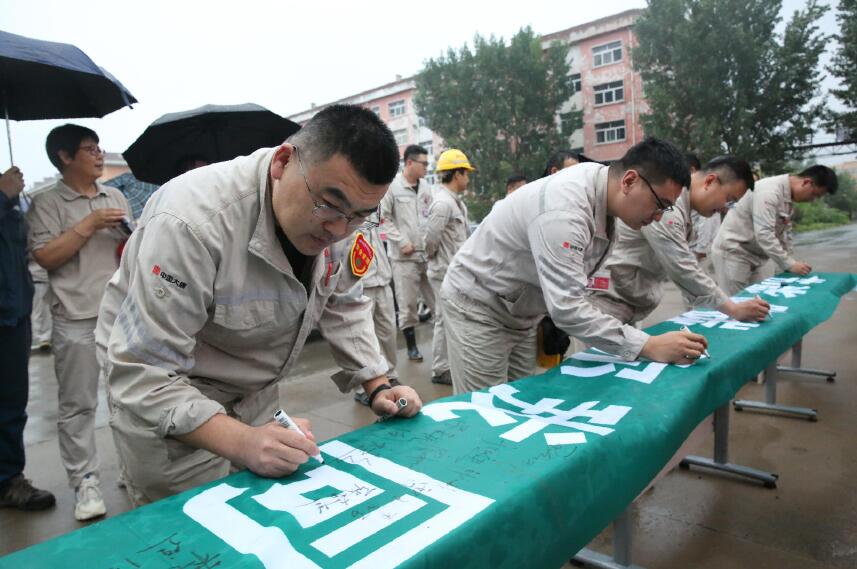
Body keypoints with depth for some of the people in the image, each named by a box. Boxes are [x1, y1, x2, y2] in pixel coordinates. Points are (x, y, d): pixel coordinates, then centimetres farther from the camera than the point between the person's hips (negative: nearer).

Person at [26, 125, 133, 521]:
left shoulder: (116, 196, 14)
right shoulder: (47, 203, 0)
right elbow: (45, 256, -9)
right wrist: (89, 224, -13)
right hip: (77, 319, -4)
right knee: (78, 404, 3)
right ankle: (84, 482, 14)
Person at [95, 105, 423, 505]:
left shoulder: (335, 210, -12)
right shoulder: (193, 222, -34)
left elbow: (343, 306, 1)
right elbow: (143, 374, -31)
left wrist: (377, 387, -8)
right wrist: (242, 442, -42)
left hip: (256, 393, 6)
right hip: (163, 401, -5)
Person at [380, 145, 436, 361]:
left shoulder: (425, 187, 11)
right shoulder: (392, 186, -6)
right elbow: (384, 218, -7)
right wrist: (401, 241, -12)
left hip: (428, 253, 5)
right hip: (404, 256, -5)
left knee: (437, 298, 6)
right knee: (407, 303, 4)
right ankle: (412, 346, 18)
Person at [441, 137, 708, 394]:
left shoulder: (599, 181, -3)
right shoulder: (564, 208, -32)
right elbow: (568, 307, -36)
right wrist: (649, 346, -34)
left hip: (519, 312, 9)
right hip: (477, 305, -9)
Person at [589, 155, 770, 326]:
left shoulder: (681, 204, 12)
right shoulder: (666, 206, -21)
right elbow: (683, 270, -23)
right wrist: (733, 309, -17)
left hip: (626, 302, 10)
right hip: (608, 301, -10)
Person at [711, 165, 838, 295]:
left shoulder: (789, 196, 8)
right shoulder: (769, 191, -22)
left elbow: (783, 232, 16)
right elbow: (763, 234, -29)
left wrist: (790, 262, 8)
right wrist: (789, 264, -27)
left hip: (756, 254, 9)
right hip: (733, 252, -9)